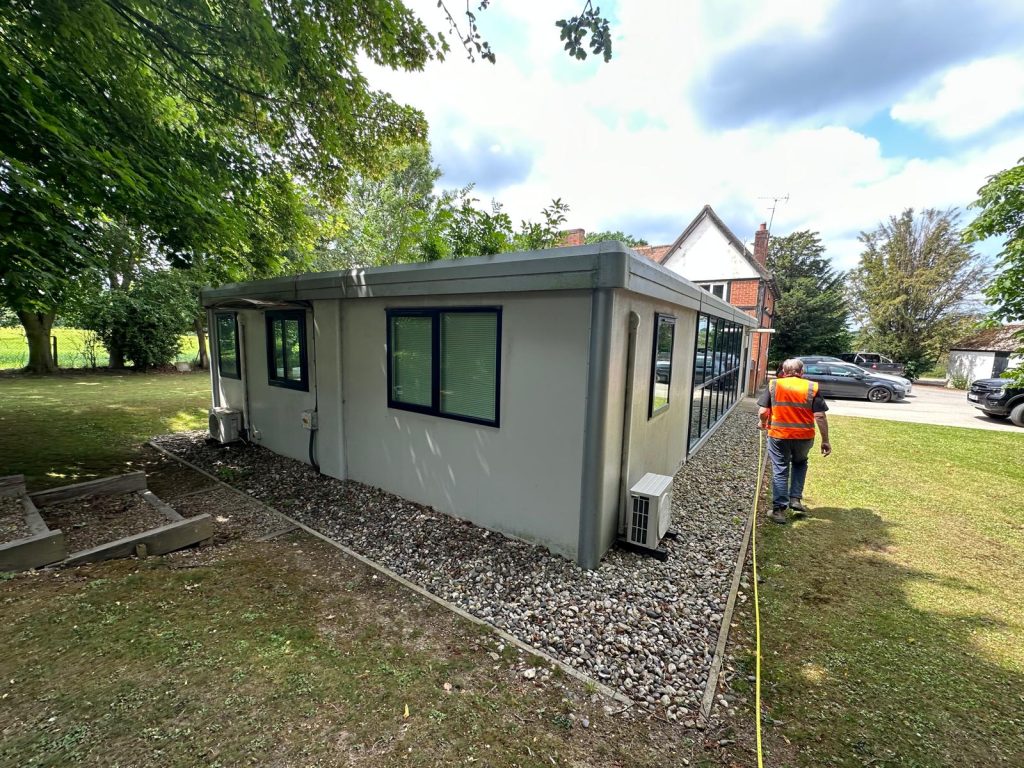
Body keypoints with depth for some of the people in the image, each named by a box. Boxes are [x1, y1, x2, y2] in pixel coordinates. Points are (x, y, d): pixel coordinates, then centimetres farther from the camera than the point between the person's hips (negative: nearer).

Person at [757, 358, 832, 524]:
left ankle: (779, 509, 9)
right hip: (804, 436, 1)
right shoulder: (812, 387, -2)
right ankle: (795, 499, 24)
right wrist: (825, 440, 2)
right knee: (800, 463, 28)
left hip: (778, 435, -1)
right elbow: (820, 416, -6)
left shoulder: (773, 385, -3)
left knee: (780, 471, 9)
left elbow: (762, 412, -7)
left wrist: (764, 423, 14)